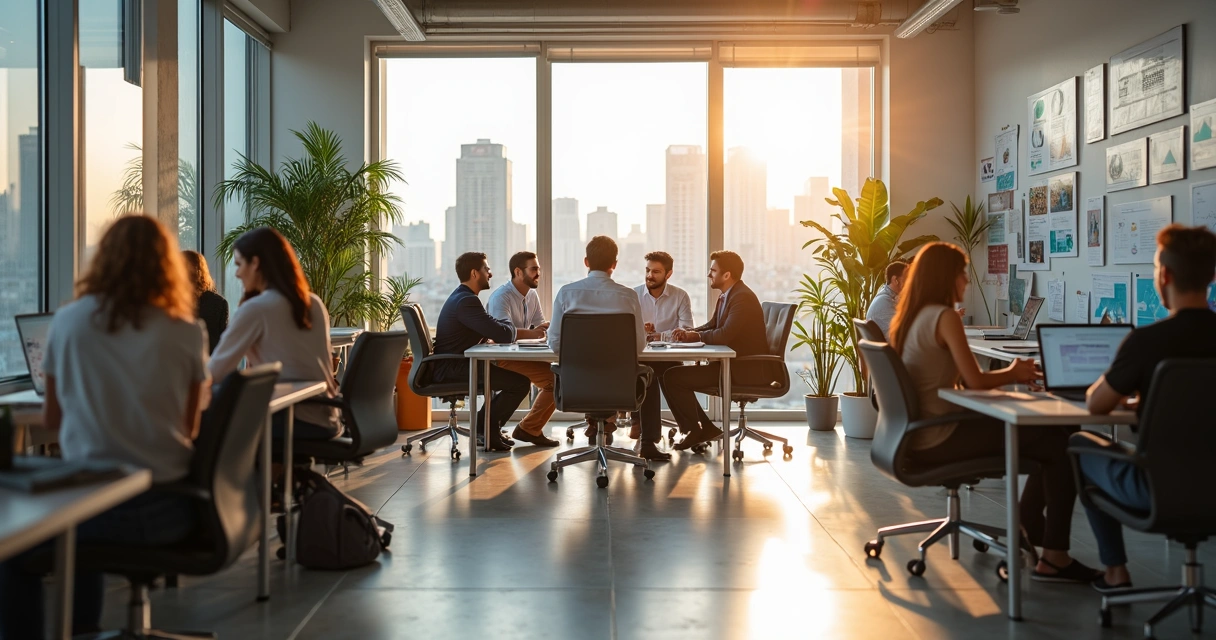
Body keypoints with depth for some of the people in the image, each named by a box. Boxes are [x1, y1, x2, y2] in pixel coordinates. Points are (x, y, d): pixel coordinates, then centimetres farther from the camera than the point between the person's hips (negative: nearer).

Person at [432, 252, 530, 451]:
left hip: (454, 365, 11)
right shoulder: (466, 301, -19)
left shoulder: (461, 296, 16)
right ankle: (485, 430, 1)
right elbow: (504, 335, -25)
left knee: (512, 375, 26)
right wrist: (509, 325, -2)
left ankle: (488, 429, 26)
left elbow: (490, 331, 19)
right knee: (521, 382, -15)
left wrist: (504, 327, -1)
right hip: (452, 369, -11)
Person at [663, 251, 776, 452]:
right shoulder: (727, 295, 12)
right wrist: (688, 332, -4)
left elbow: (725, 334, -29)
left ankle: (695, 431, 1)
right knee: (675, 373, 11)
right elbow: (712, 326, 16)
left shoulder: (743, 297, -19)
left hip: (745, 369, -11)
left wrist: (697, 336, -11)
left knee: (673, 377, -16)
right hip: (730, 364, 11)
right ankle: (704, 428, 13)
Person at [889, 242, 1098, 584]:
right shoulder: (945, 317, -15)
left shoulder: (912, 316, 12)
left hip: (918, 435, 10)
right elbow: (975, 381, -16)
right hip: (937, 439, -10)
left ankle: (1027, 530, 25)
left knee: (1047, 435, 17)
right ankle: (1053, 559, 0)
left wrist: (1009, 373, 9)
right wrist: (1013, 375, 4)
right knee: (1060, 446, -6)